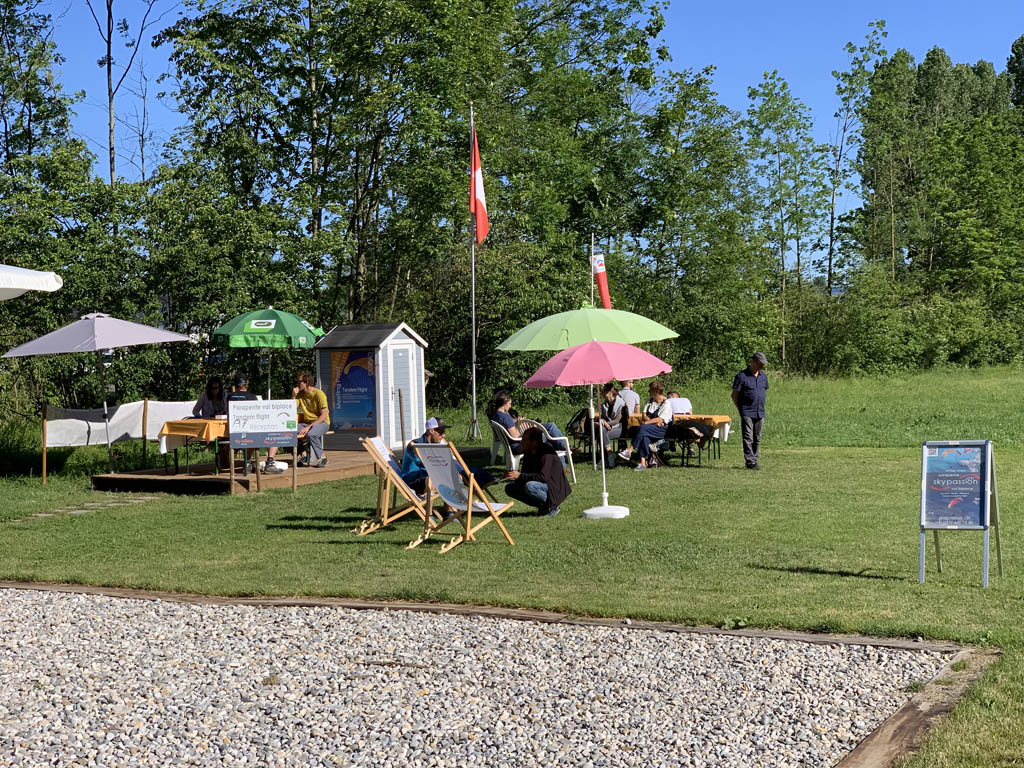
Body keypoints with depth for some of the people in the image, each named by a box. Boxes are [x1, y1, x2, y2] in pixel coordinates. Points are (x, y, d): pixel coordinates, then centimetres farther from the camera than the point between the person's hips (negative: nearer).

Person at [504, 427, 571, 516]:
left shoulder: (546, 453, -23)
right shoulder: (528, 453, 2)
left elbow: (543, 477, -34)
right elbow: (525, 474, 6)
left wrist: (520, 476, -35)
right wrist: (515, 476, -17)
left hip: (555, 488, -9)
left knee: (529, 486, -36)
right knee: (509, 488, 1)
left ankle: (553, 506, -10)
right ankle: (543, 506, 5)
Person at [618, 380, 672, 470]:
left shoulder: (667, 404, -3)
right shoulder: (650, 401, 19)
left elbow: (660, 420, -13)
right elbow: (644, 415, 9)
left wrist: (646, 422, -16)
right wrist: (654, 421, -9)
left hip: (662, 429, -5)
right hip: (649, 429, 5)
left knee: (643, 428, -32)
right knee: (644, 436, -30)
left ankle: (629, 451, -33)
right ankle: (643, 462, -40)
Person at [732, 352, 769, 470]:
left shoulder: (763, 376, 12)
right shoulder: (742, 376, -8)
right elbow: (734, 396, -5)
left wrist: (761, 409, 16)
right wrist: (741, 410, -5)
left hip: (759, 413, 6)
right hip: (747, 413, -6)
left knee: (757, 438, 10)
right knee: (748, 438, -7)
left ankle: (755, 460, 17)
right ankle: (750, 462, -7)